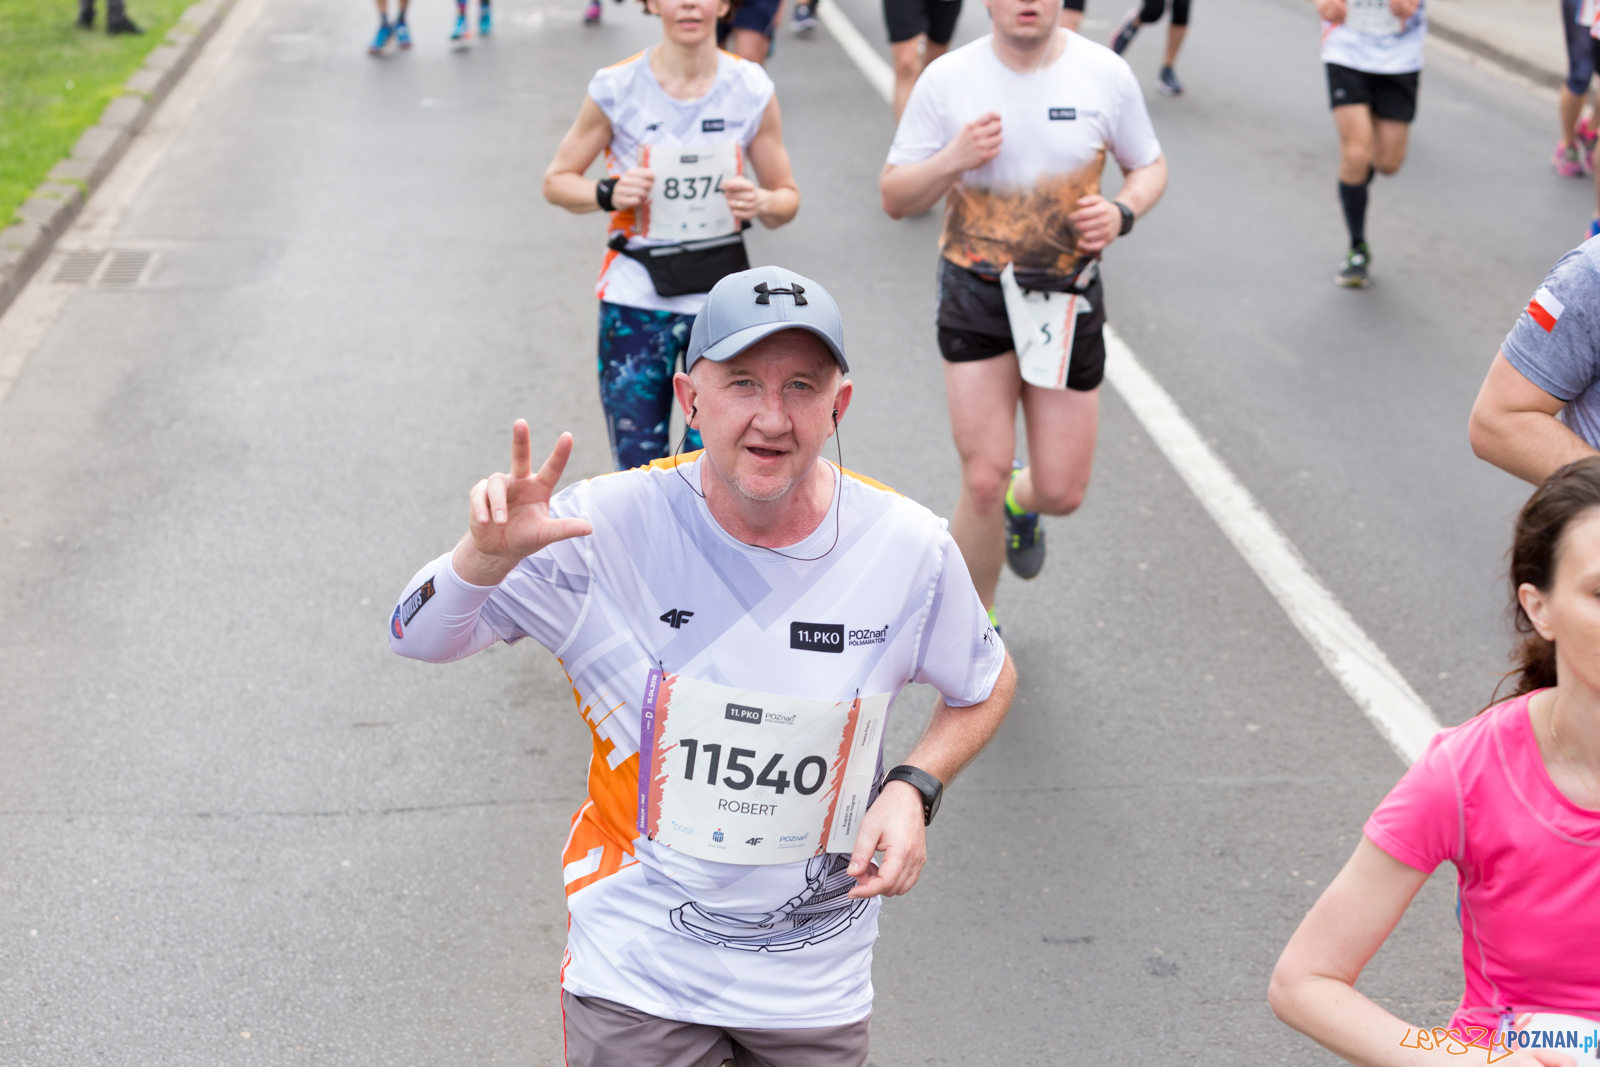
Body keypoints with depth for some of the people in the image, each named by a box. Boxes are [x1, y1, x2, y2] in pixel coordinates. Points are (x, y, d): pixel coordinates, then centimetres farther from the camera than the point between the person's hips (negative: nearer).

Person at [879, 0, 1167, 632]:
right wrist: (952, 161, -22)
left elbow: (1150, 167, 10)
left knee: (1062, 492, 5)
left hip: (1068, 298, 2)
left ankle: (1021, 502, 44)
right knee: (983, 481, -7)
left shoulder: (1105, 74, -5)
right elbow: (894, 199, -2)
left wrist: (1122, 213, -12)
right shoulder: (947, 79, -7)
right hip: (976, 296, -2)